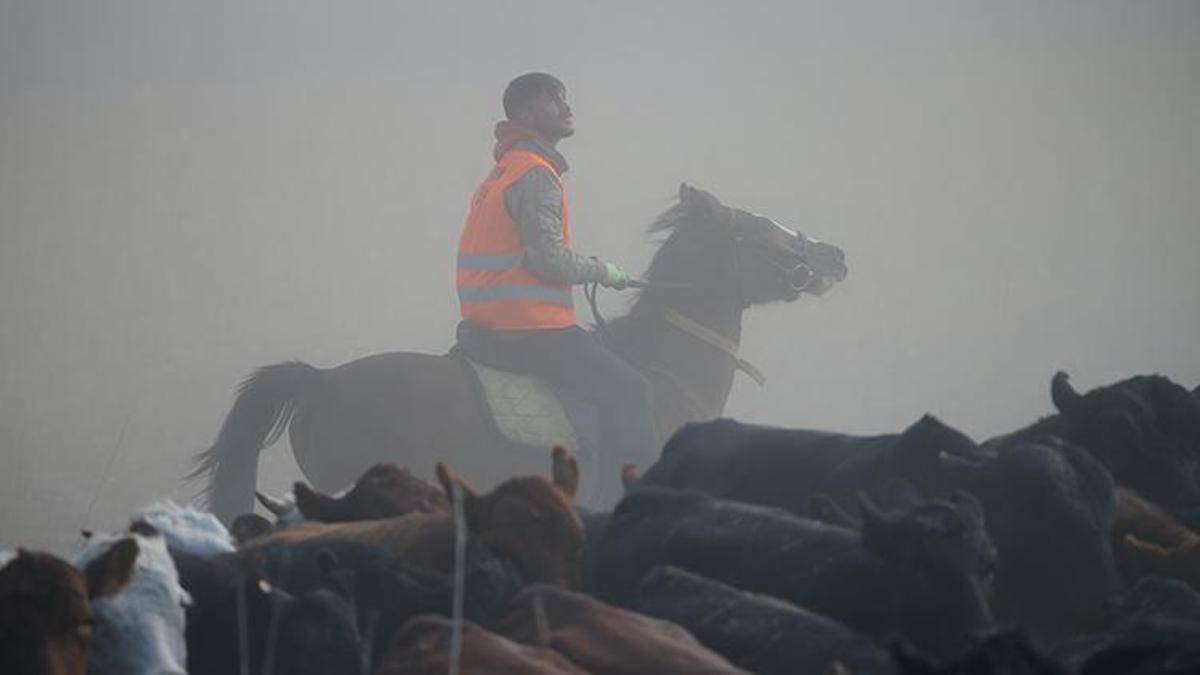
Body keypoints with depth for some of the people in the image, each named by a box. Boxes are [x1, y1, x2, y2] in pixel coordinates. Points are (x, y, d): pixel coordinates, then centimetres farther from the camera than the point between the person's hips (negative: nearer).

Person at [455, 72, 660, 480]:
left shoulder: (503, 172, 19)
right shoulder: (537, 174, -13)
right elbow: (548, 258, -21)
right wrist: (602, 271, -6)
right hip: (529, 329, -11)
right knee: (627, 389, -9)